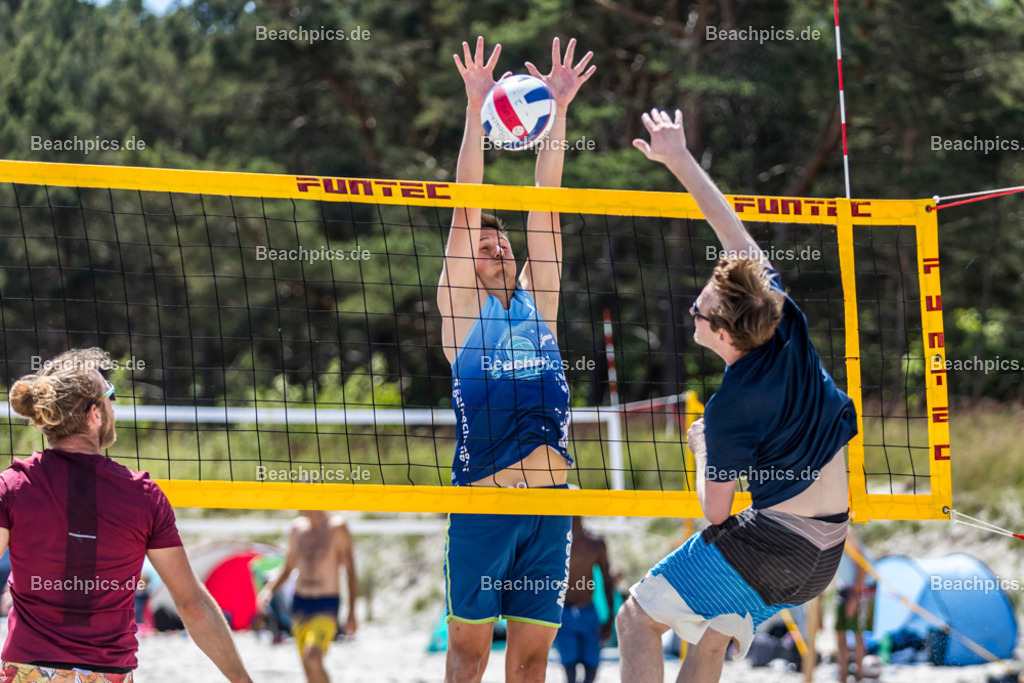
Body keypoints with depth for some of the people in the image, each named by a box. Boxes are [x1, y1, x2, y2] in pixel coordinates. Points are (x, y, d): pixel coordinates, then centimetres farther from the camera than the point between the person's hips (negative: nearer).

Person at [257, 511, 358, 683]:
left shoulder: (337, 527, -7)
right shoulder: (297, 528, 8)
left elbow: (350, 572, -6)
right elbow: (288, 568, 20)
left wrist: (352, 613, -10)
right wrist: (269, 589, 2)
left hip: (326, 604, -6)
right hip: (300, 603, 6)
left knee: (313, 657, -25)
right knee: (308, 667, 7)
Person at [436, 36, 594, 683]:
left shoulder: (537, 299, 14)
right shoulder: (460, 304, 5)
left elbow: (544, 209, 8)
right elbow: (465, 211, -2)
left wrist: (559, 109, 2)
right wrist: (476, 107, -8)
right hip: (483, 500, -3)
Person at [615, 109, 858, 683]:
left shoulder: (731, 409, -19)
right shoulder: (785, 321, -2)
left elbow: (716, 512, -10)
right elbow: (735, 231, 7)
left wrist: (703, 449, 9)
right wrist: (680, 160, 13)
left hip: (770, 538, -8)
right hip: (828, 550, 8)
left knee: (638, 620, 2)